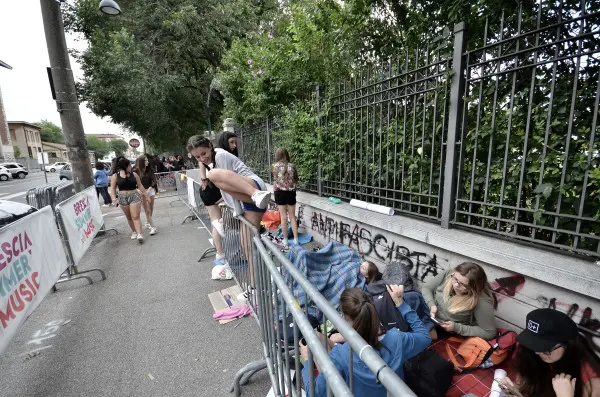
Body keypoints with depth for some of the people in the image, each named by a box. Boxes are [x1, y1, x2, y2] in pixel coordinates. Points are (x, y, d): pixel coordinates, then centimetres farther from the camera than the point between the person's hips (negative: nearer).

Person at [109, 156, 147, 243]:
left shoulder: (134, 174, 2)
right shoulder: (115, 176, 0)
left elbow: (140, 186, 8)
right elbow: (113, 188, 3)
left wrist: (146, 195, 9)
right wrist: (114, 199, -8)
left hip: (135, 196, -1)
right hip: (123, 198, 1)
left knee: (135, 217, -9)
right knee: (129, 218, 13)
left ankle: (139, 234, -16)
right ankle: (134, 231, 29)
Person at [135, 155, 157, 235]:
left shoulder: (150, 170, 1)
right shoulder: (136, 171, -8)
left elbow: (154, 180, 0)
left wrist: (150, 188, -14)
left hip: (150, 191, 4)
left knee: (151, 210, 14)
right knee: (147, 211, -5)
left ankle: (148, 223, 35)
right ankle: (153, 227, -2)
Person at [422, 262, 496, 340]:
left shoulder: (481, 301, -25)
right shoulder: (448, 275, -13)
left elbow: (489, 333, -18)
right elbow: (426, 288, 0)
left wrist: (457, 327, -22)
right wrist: (431, 305, -19)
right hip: (426, 312, 4)